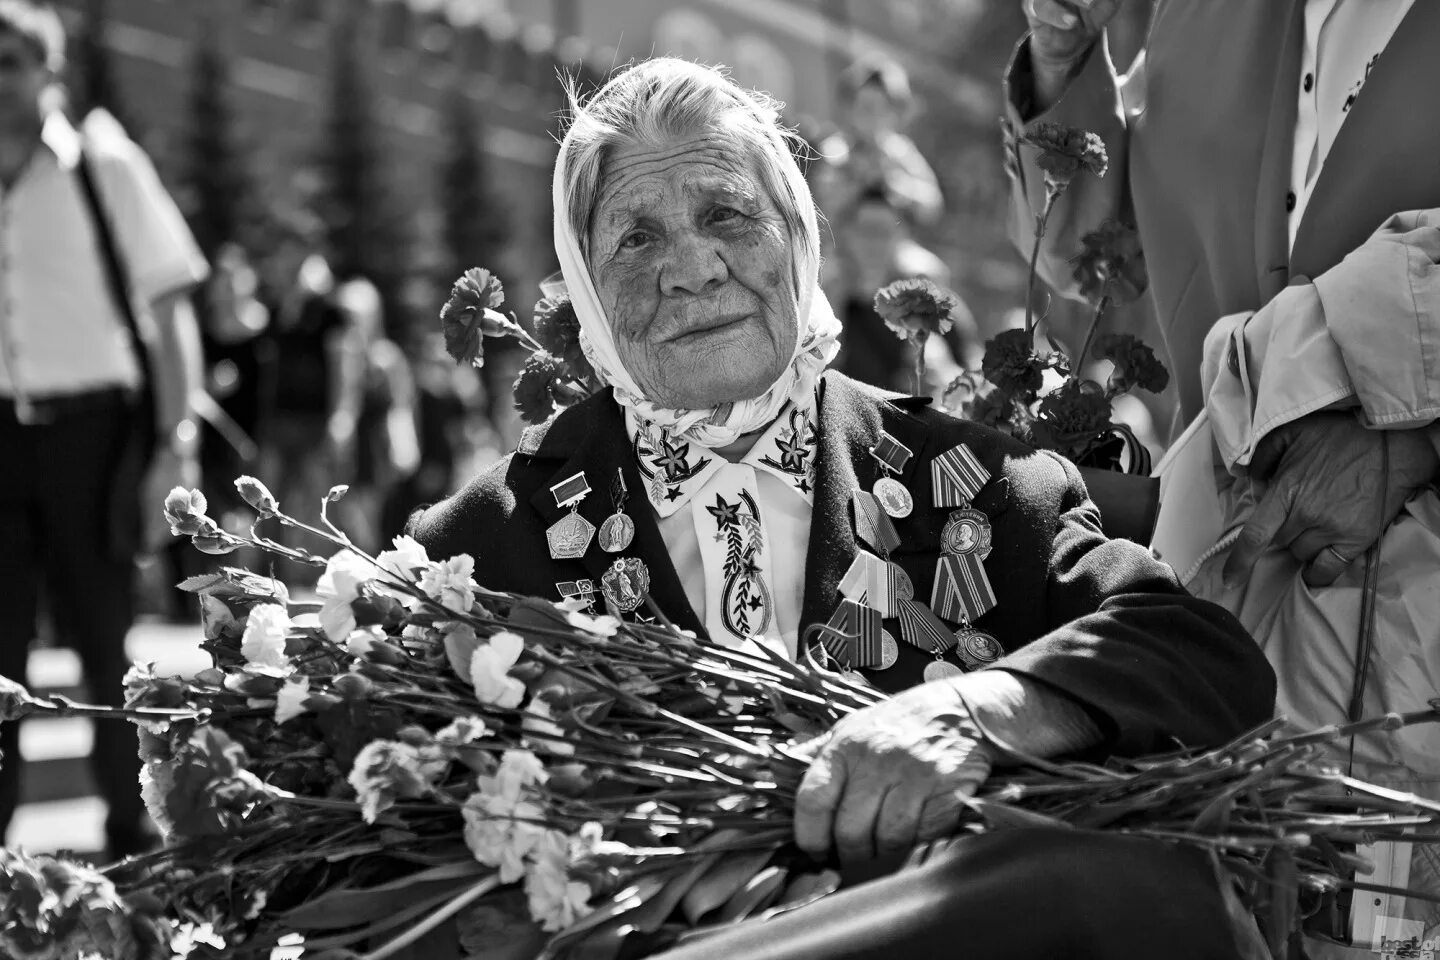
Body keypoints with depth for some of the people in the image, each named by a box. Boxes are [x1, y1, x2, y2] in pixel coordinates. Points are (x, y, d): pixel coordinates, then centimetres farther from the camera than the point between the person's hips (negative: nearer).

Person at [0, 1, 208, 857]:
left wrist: (176, 444, -8)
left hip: (89, 428, -3)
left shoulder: (103, 167, -2)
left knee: (106, 642, 4)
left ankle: (134, 841, 16)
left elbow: (168, 312, -2)